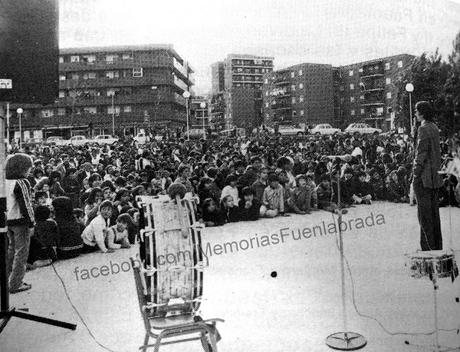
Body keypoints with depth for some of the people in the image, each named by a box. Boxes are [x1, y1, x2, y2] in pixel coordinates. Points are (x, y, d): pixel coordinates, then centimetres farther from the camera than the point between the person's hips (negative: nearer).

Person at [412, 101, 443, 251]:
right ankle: (437, 246, 22)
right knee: (434, 210, 14)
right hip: (435, 176, 9)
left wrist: (415, 175, -15)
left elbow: (421, 154, -17)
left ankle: (428, 246, 0)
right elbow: (437, 152, 17)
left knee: (424, 212, -4)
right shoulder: (435, 128, 13)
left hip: (424, 176, -9)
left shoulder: (423, 129, -14)